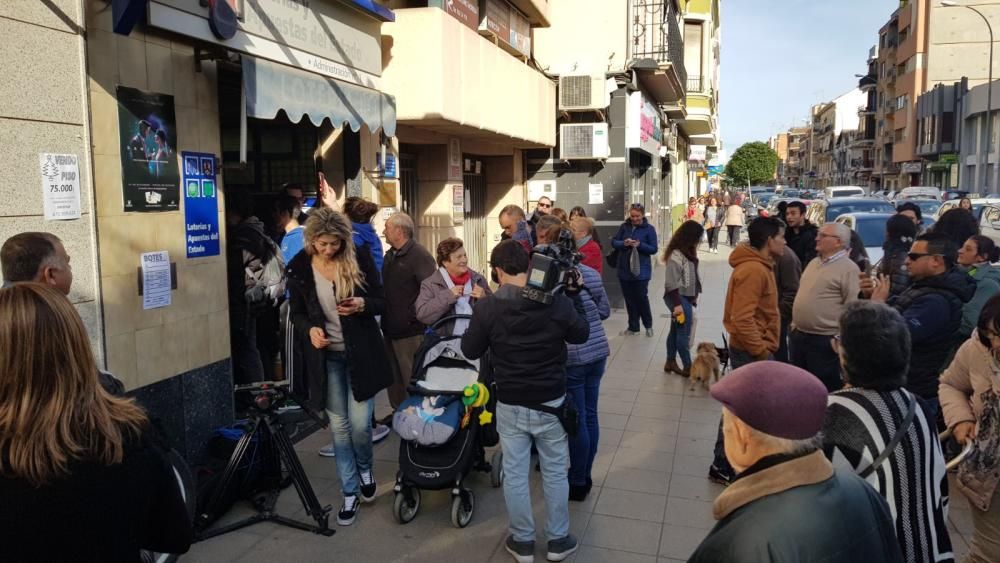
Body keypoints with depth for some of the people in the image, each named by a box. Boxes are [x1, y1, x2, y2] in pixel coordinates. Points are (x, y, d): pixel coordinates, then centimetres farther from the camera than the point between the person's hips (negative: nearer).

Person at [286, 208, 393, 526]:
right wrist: (310, 329, -15)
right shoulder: (299, 268, -4)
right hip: (326, 356, 1)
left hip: (361, 353, -1)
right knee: (339, 427, 6)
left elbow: (382, 301, 0)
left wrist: (362, 305, -22)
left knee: (360, 423, -3)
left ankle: (365, 469, 30)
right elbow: (297, 313, 6)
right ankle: (350, 493, 22)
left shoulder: (360, 260, -7)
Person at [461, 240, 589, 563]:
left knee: (514, 474, 14)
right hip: (551, 402, 1)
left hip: (511, 406, -1)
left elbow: (470, 351, -2)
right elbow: (581, 335, 4)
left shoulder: (488, 308, -15)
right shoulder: (558, 301, -13)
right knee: (555, 472, 17)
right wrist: (574, 297, 12)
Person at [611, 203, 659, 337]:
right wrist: (623, 243, -17)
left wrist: (640, 245, -22)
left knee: (641, 297, -2)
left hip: (641, 270, -3)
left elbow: (653, 249, -7)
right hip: (624, 269, 4)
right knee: (629, 299, 10)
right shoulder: (624, 226, 3)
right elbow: (613, 242, 3)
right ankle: (633, 327, 23)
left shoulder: (649, 229, -5)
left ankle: (648, 325, 20)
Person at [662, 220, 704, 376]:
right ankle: (688, 367, 6)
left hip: (686, 297, 10)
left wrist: (694, 296, 17)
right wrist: (677, 304, -23)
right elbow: (672, 283, -22)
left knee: (676, 331, 16)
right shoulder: (676, 255, -21)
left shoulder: (688, 252, 10)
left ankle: (671, 362, 25)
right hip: (678, 298, -10)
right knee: (684, 333, -3)